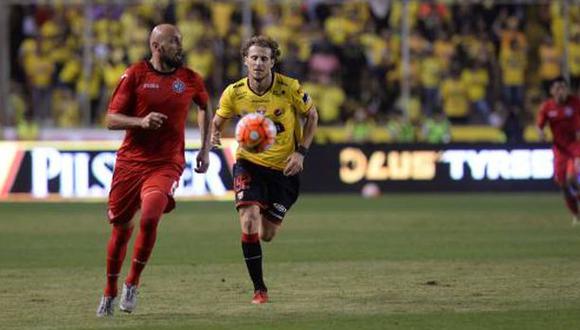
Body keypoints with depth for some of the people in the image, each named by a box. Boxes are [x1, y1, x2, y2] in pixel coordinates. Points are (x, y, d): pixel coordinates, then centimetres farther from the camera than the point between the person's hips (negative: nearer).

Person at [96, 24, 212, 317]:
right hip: (130, 161, 0)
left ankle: (132, 284, -6)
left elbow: (205, 108, 24)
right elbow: (111, 119, -3)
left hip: (167, 163, 0)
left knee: (150, 217, -24)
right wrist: (141, 121, -20)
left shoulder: (190, 79, 4)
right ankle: (110, 294, 27)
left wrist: (205, 148, 16)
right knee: (121, 227, 8)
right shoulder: (135, 75, -2)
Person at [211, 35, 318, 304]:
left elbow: (311, 115, 1)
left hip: (284, 167, 0)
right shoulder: (234, 93, -11)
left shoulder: (289, 88, -15)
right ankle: (259, 289, -9)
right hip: (249, 163, 0)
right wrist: (214, 136, -17)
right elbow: (219, 120, 7)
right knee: (249, 222, -22)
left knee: (266, 235, 4)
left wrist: (301, 151, -9)